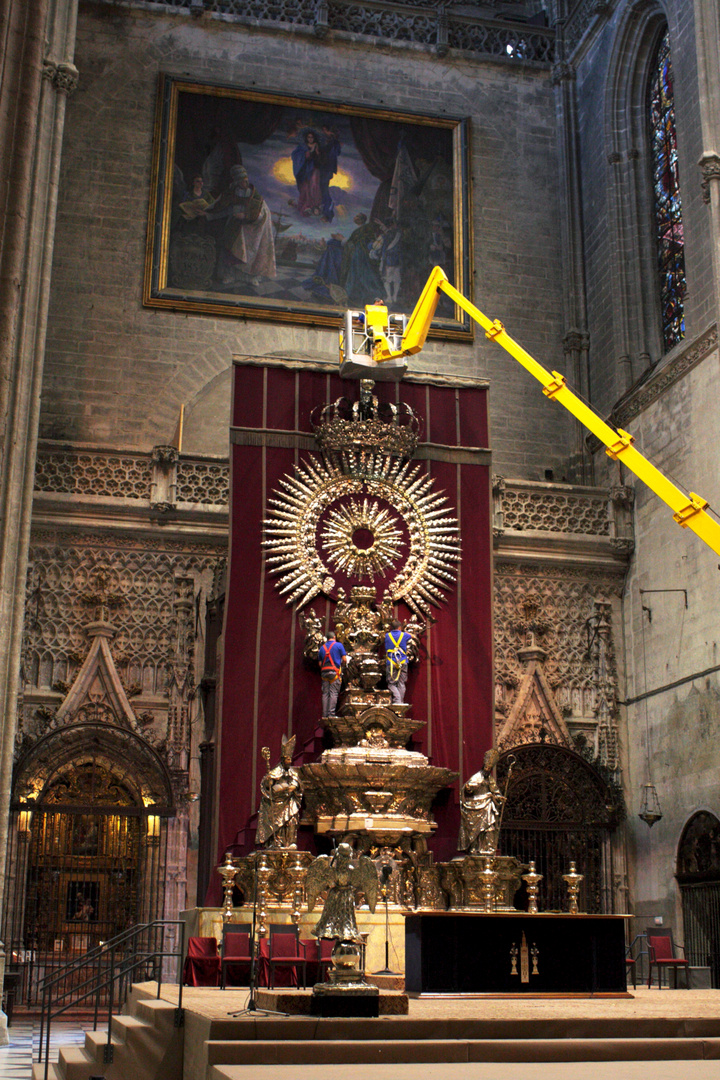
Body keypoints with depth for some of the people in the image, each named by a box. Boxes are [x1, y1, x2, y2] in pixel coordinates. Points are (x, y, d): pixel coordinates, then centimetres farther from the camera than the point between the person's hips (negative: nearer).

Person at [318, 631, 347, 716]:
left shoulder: (322, 647, 16)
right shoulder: (339, 645, 3)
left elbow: (320, 663, 13)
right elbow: (344, 659, -1)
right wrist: (341, 664, 19)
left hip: (324, 672, 4)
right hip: (335, 671, -4)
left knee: (325, 693, 5)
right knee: (334, 693, -6)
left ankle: (325, 714, 2)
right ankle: (331, 713, -14)